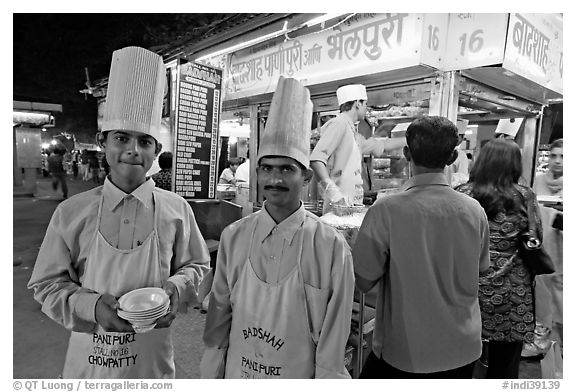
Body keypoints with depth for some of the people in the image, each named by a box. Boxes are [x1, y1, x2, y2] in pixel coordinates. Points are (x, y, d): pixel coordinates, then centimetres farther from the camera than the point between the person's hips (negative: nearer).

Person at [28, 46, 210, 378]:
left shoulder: (176, 209, -9)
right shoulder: (72, 213, -8)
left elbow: (196, 266, 3)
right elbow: (48, 285, -1)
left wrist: (173, 289, -16)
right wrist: (92, 306, -18)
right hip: (89, 357, 0)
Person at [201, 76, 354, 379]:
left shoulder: (332, 248, -18)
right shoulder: (233, 237, -10)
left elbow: (332, 341, -11)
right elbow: (218, 317, -2)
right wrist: (211, 377, 1)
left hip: (298, 377, -2)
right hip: (237, 374, 3)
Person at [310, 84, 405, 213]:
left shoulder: (352, 133, 21)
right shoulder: (339, 123, -7)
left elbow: (380, 145, 35)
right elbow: (316, 159, -20)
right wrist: (332, 190, -29)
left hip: (353, 203, 9)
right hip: (340, 204, -9)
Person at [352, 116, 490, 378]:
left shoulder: (386, 209, -22)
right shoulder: (474, 210, -9)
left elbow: (363, 282, -15)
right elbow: (480, 269, 7)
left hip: (405, 350, -4)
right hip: (463, 349, 4)